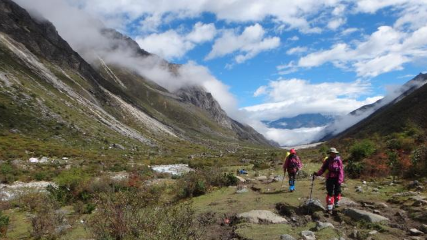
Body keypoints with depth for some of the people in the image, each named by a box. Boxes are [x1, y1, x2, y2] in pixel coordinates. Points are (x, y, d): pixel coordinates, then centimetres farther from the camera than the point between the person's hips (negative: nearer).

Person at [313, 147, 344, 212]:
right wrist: (317, 173, -15)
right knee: (330, 192, 2)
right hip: (329, 178, 1)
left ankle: (336, 203, 38)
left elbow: (341, 170, -10)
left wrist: (340, 180, -15)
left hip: (337, 178, -1)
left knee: (337, 191, 14)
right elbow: (323, 168, -1)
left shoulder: (338, 160, -8)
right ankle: (329, 207, 5)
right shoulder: (328, 160, 0)